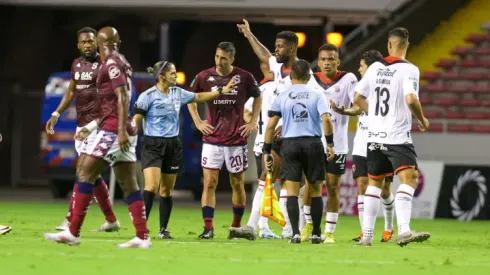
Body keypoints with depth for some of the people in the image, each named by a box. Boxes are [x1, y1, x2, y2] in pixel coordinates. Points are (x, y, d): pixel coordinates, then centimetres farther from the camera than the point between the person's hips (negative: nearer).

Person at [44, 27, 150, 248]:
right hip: (121, 131, 9)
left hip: (114, 130, -9)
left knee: (85, 174, -8)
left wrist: (122, 130, -24)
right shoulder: (121, 63, 18)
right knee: (128, 184, 6)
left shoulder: (111, 63, -9)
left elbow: (123, 97, -19)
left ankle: (73, 233, -10)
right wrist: (90, 127, 30)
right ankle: (142, 237, 3)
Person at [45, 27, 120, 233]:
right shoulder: (76, 64, 14)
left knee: (83, 171, -13)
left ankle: (70, 221, -14)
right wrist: (56, 114, 17)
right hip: (82, 124, 8)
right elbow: (71, 92, 25)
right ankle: (111, 220, 19)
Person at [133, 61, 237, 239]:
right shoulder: (148, 96, -10)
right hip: (153, 145, -6)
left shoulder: (177, 93, 8)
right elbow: (136, 121, -9)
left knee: (167, 190, 8)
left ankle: (163, 230, 16)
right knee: (152, 186, -19)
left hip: (173, 145, 6)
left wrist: (221, 92, 20)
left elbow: (198, 97, 23)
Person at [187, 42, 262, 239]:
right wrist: (197, 122, 6)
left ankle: (236, 226, 20)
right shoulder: (204, 77, -3)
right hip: (212, 139, 0)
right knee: (209, 182, -7)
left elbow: (258, 97, 13)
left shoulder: (244, 77, -4)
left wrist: (253, 122, 5)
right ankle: (208, 227, -7)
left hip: (237, 139, 0)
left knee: (238, 184, 7)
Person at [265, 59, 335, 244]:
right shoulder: (317, 96, 3)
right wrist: (330, 143, -5)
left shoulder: (282, 97, 5)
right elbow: (326, 119, -11)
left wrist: (266, 151, 6)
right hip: (313, 144, 0)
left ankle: (295, 233, -12)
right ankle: (316, 234, 15)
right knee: (315, 190, 11)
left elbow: (271, 125, 1)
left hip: (290, 144, 0)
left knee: (292, 191, 0)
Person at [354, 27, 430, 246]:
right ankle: (403, 230, -32)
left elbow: (358, 98, 14)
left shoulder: (375, 68, 7)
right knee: (409, 178, -13)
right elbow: (411, 99, -23)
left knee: (374, 182, 17)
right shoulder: (409, 70, -10)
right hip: (398, 137, -6)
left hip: (374, 136, 6)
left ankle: (367, 234, 19)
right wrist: (422, 120, -5)